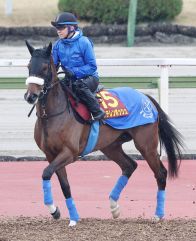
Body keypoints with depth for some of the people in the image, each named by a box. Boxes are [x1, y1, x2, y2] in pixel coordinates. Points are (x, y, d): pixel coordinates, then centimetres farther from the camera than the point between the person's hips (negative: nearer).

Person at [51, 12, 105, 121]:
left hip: (89, 78, -6)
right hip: (71, 79, 6)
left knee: (79, 85, -38)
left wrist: (74, 71, -26)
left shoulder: (84, 42, -15)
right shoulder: (58, 45, 1)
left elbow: (92, 66, -14)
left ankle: (97, 112, -28)